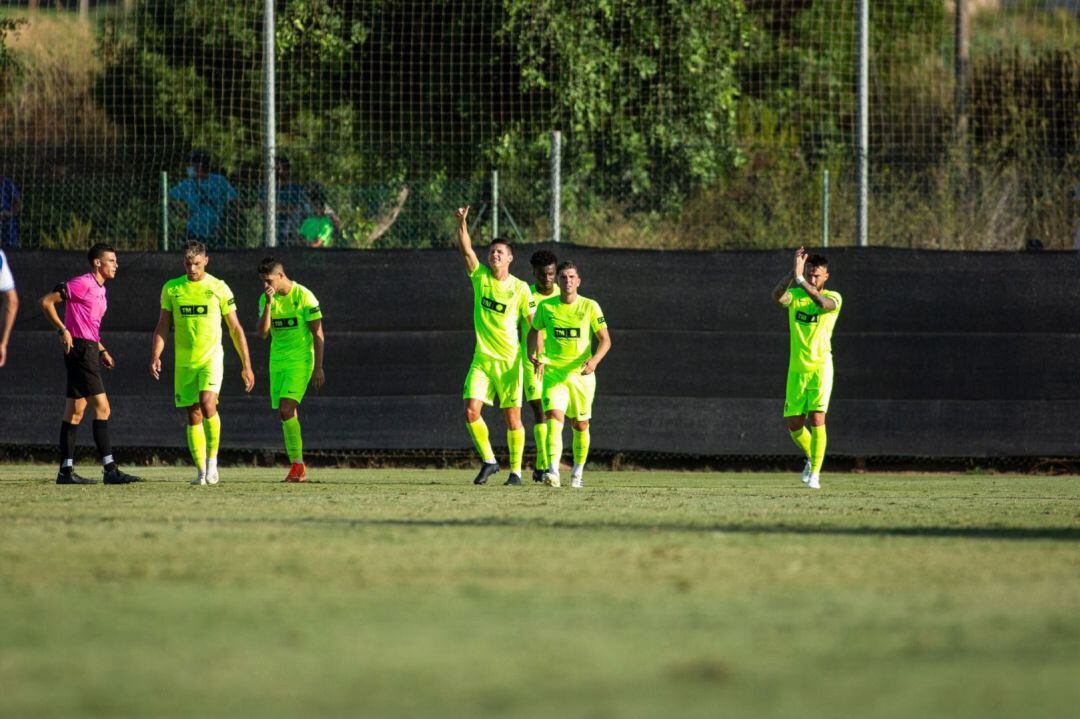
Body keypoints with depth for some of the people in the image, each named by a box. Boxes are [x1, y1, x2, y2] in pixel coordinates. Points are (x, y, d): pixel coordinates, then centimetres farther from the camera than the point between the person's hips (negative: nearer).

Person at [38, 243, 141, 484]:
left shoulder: (99, 289, 18)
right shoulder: (82, 284, -11)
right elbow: (46, 302, -13)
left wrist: (102, 351, 20)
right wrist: (63, 330, -18)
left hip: (89, 350, 10)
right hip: (80, 349, -10)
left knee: (75, 411, 9)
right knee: (102, 408, -11)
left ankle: (66, 471, 10)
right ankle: (109, 469, -12)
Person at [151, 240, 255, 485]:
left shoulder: (219, 288, -1)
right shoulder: (171, 288, 5)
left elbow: (235, 329, 4)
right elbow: (162, 326, 8)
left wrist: (246, 366, 4)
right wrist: (155, 356, -8)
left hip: (211, 357, -3)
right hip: (184, 362, 3)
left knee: (207, 403, -24)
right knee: (193, 417, 3)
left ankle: (212, 460, -10)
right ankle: (201, 472, 10)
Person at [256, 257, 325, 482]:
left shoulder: (304, 296, -11)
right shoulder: (265, 299, 5)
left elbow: (318, 333, -7)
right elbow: (262, 333, -4)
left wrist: (318, 368, -10)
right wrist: (269, 303, -15)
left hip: (300, 361, -6)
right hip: (277, 362, 6)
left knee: (286, 410, -20)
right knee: (286, 415, 5)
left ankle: (297, 463, -13)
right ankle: (298, 470, 10)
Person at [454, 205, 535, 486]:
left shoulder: (520, 289, -4)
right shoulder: (480, 277, 3)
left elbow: (533, 323, 0)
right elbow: (465, 249, -8)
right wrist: (462, 223, -24)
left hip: (510, 360, -3)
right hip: (482, 358, 3)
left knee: (512, 417, -3)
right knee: (471, 411, -8)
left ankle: (516, 470, 8)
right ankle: (489, 461, 10)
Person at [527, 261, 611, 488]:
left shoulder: (590, 307, -4)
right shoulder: (546, 307, 1)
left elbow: (605, 339, -3)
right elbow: (534, 331, 17)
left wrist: (595, 360, -22)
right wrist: (533, 355, -1)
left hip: (582, 374, 0)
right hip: (553, 373, 0)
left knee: (581, 425, 10)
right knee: (554, 417, -21)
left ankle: (578, 472, 31)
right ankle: (553, 471, -31)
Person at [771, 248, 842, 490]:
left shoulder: (833, 298, -5)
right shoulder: (795, 295, 3)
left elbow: (823, 304, -30)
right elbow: (777, 296, -21)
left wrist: (800, 281, -42)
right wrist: (793, 273, -37)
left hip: (820, 367, -4)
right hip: (797, 369, 4)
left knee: (817, 419, -14)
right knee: (794, 423, 5)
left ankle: (815, 474, -7)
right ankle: (811, 458, 33)